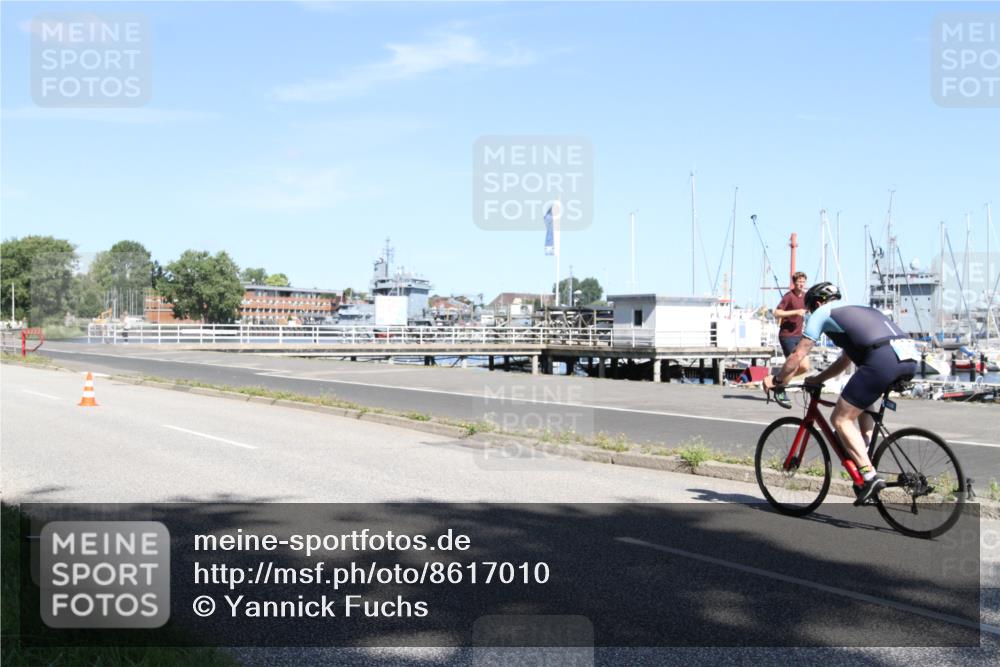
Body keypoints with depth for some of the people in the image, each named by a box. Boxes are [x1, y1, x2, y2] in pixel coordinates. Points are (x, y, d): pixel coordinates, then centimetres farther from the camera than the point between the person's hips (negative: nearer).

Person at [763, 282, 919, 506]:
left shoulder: (822, 313, 16)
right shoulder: (856, 311, 38)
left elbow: (798, 354, 16)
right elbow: (845, 361, 44)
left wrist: (776, 380, 27)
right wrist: (817, 379, 48)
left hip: (883, 360, -8)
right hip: (910, 357, 8)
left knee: (841, 419, 2)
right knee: (863, 402, 34)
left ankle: (870, 476, -9)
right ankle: (866, 459, 24)